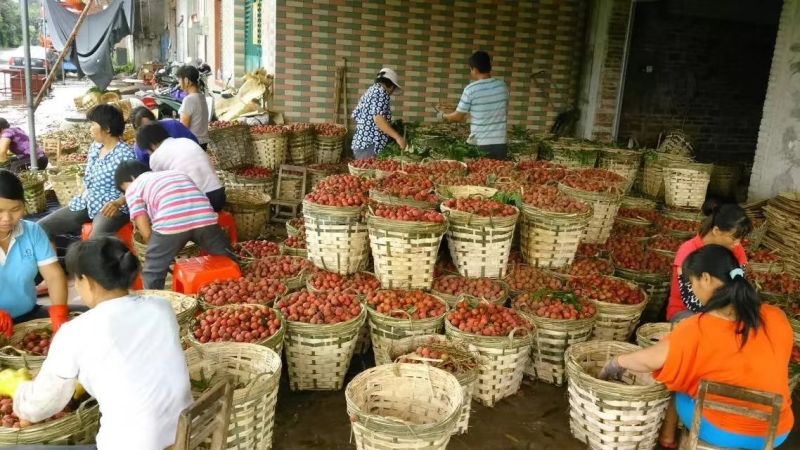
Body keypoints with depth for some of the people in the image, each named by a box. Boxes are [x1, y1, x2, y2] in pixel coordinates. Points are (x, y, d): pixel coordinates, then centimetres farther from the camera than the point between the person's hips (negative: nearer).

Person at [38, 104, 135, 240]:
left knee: (96, 240, -39)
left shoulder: (125, 154, -13)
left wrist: (118, 203, -34)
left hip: (110, 207, -8)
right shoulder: (95, 147, 11)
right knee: (42, 226, -1)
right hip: (88, 203, 9)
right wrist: (83, 197, 12)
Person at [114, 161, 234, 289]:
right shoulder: (175, 173, 36)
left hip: (171, 224, -4)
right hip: (205, 218, 4)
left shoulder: (133, 188, 21)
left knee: (152, 276, 17)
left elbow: (146, 233, 12)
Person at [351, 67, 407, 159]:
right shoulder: (381, 92, -9)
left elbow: (355, 115, 19)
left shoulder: (369, 91, 19)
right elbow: (378, 118, -21)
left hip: (359, 143, 10)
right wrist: (397, 137, -23)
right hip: (371, 146, -10)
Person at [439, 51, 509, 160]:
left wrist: (443, 116, 20)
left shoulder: (471, 89, -9)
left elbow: (458, 116, 0)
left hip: (480, 145, -3)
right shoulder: (502, 86, 4)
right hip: (500, 144, 3)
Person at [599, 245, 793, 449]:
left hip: (719, 430, -4)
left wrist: (617, 362, 4)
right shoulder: (777, 318, -8)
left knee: (674, 375, 19)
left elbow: (649, 360, -14)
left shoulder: (698, 329, -22)